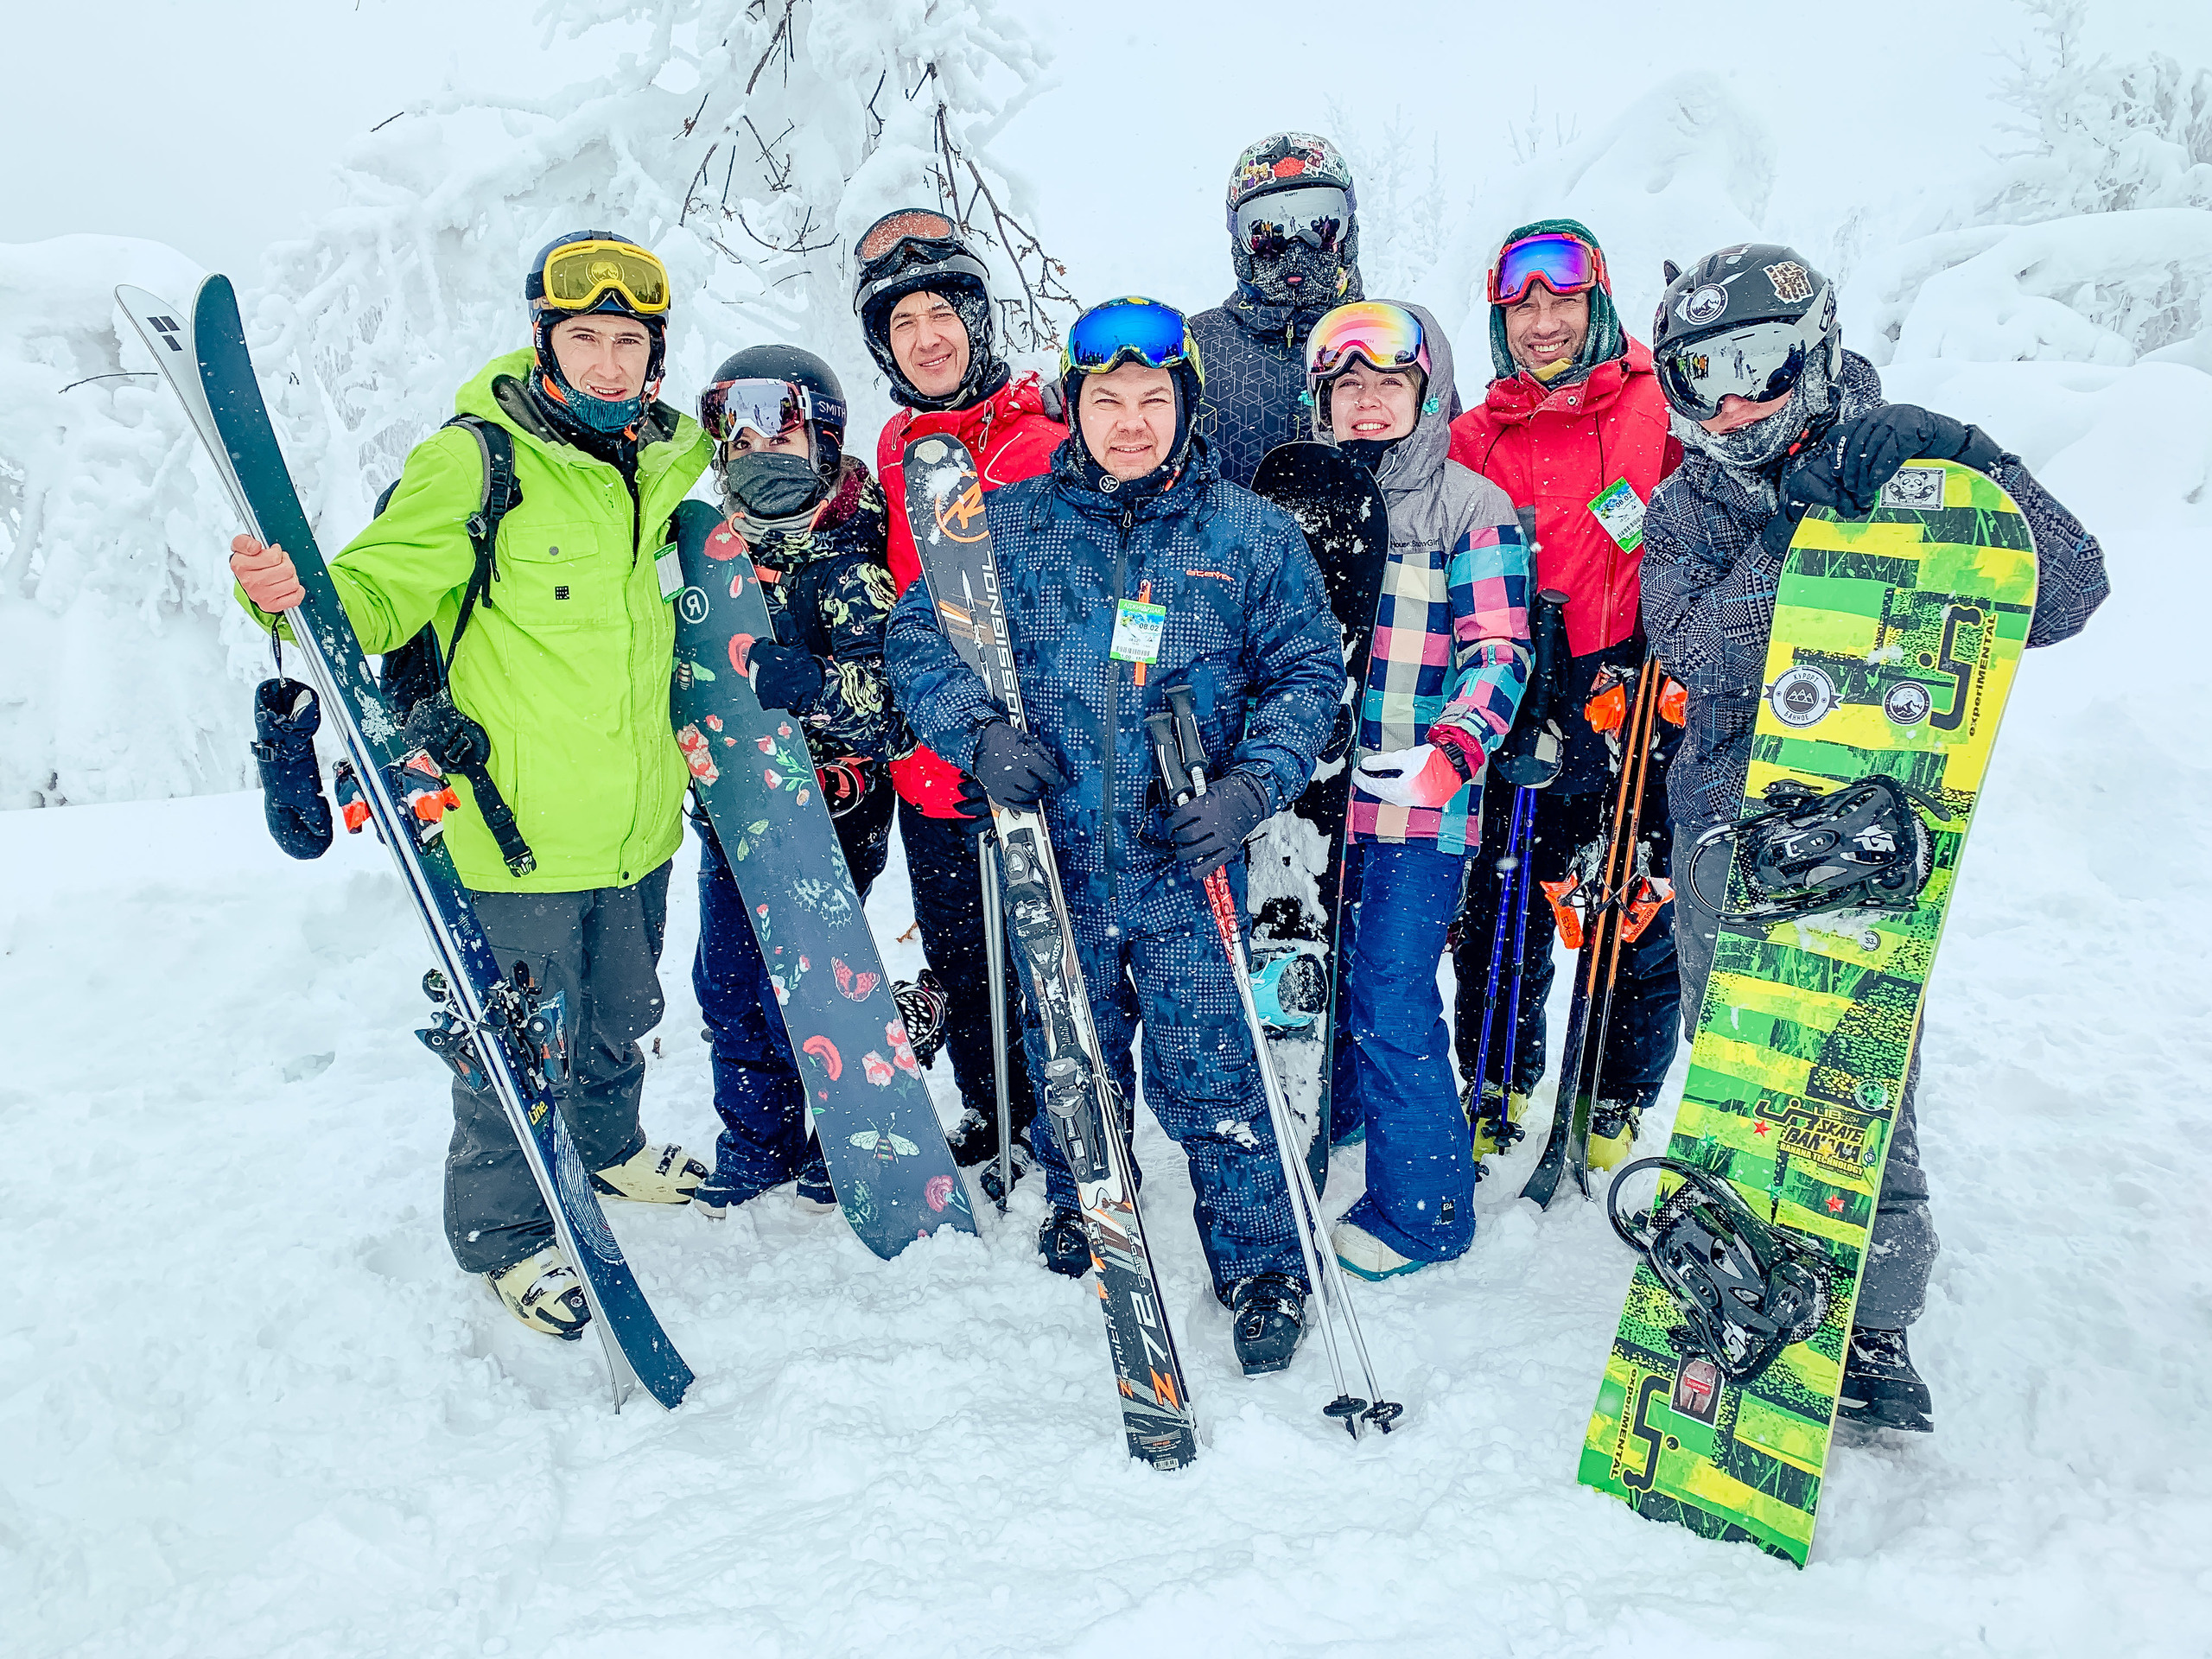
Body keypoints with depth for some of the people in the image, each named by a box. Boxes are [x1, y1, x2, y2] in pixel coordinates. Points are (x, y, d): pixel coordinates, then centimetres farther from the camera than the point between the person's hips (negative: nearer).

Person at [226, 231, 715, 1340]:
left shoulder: (672, 457, 6)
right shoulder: (475, 459, -12)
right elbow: (380, 591, -13)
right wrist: (297, 595, -34)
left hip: (639, 819, 6)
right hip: (519, 823, -6)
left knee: (619, 1015, 25)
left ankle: (606, 1147, 51)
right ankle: (504, 1230, 29)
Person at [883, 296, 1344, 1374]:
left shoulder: (1250, 535, 2)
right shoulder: (1007, 524, 3)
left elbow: (1307, 669, 5)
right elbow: (918, 637, 6)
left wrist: (1253, 784, -11)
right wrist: (978, 731, -13)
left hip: (1185, 862, -2)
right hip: (1052, 857, 2)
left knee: (1211, 1078, 1)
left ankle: (1262, 1267, 22)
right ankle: (1080, 1223, 43)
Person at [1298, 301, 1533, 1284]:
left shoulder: (1472, 507, -3)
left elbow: (1498, 651, -10)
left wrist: (1450, 750, -27)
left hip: (1417, 803, -5)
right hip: (1316, 787, 5)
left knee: (1391, 1002, -6)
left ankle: (1423, 1211, 11)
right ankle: (1335, 1107, 45)